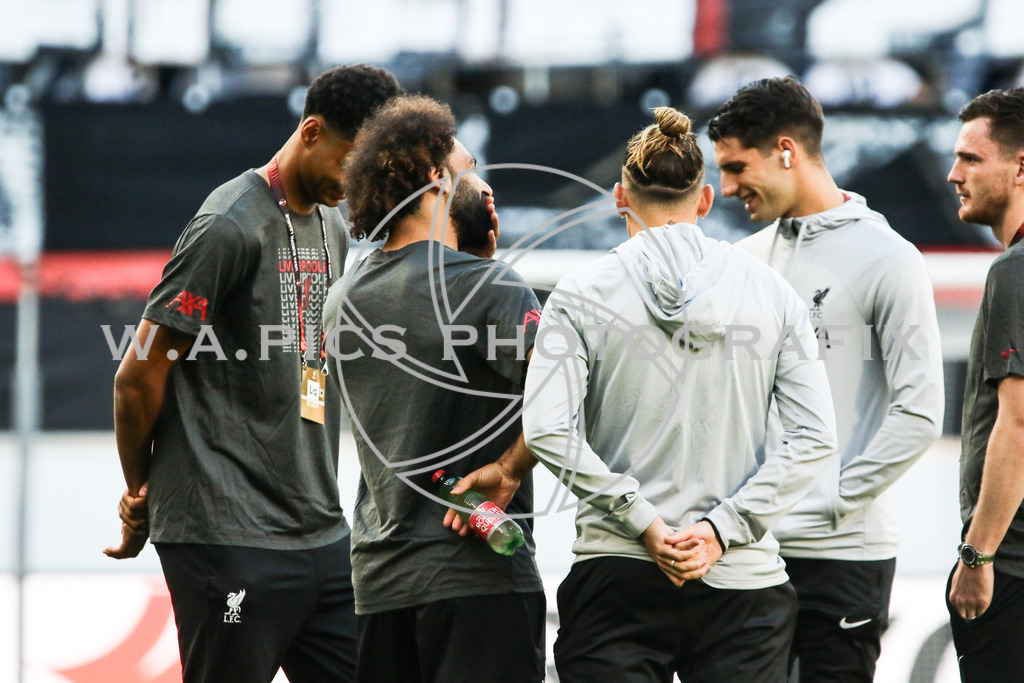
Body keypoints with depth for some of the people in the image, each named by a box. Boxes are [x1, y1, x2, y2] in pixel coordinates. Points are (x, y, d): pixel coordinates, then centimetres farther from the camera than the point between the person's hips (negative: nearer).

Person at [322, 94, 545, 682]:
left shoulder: (344, 298, 12)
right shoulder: (487, 286, -11)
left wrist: (478, 249, 18)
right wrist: (509, 472, -10)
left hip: (377, 574, 7)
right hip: (476, 571, -7)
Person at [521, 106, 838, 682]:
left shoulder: (582, 295, 0)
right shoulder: (769, 291, 5)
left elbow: (548, 432, -11)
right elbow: (816, 436, -2)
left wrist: (643, 522, -9)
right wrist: (723, 528, -7)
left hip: (617, 578, -1)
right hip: (742, 581, 1)